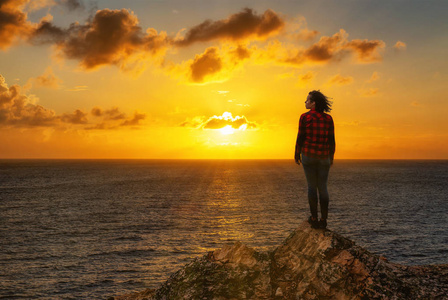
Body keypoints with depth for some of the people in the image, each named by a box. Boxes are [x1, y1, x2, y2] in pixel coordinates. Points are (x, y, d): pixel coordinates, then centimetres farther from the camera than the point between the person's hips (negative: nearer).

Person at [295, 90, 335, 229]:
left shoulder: (305, 117, -9)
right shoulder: (328, 119, 0)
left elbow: (300, 138, -8)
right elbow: (331, 140, 1)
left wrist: (296, 154, 5)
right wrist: (331, 157, 13)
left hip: (308, 155, -2)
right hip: (323, 157, 2)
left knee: (312, 186, 6)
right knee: (323, 187, 9)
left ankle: (314, 219, 6)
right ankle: (323, 220, 8)